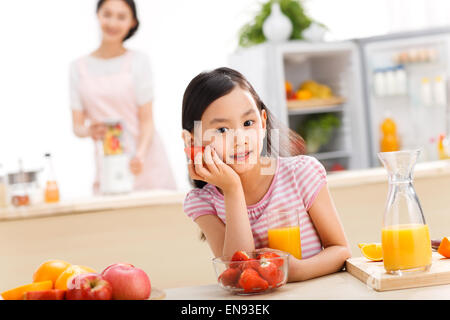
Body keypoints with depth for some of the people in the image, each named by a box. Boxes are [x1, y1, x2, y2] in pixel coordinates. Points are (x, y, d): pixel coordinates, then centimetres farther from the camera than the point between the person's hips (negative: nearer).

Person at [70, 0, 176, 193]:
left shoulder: (138, 61, 1)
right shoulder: (79, 67, 8)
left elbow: (146, 119, -3)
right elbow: (77, 125, 6)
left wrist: (140, 155, -20)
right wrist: (89, 130, -17)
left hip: (145, 163, -1)